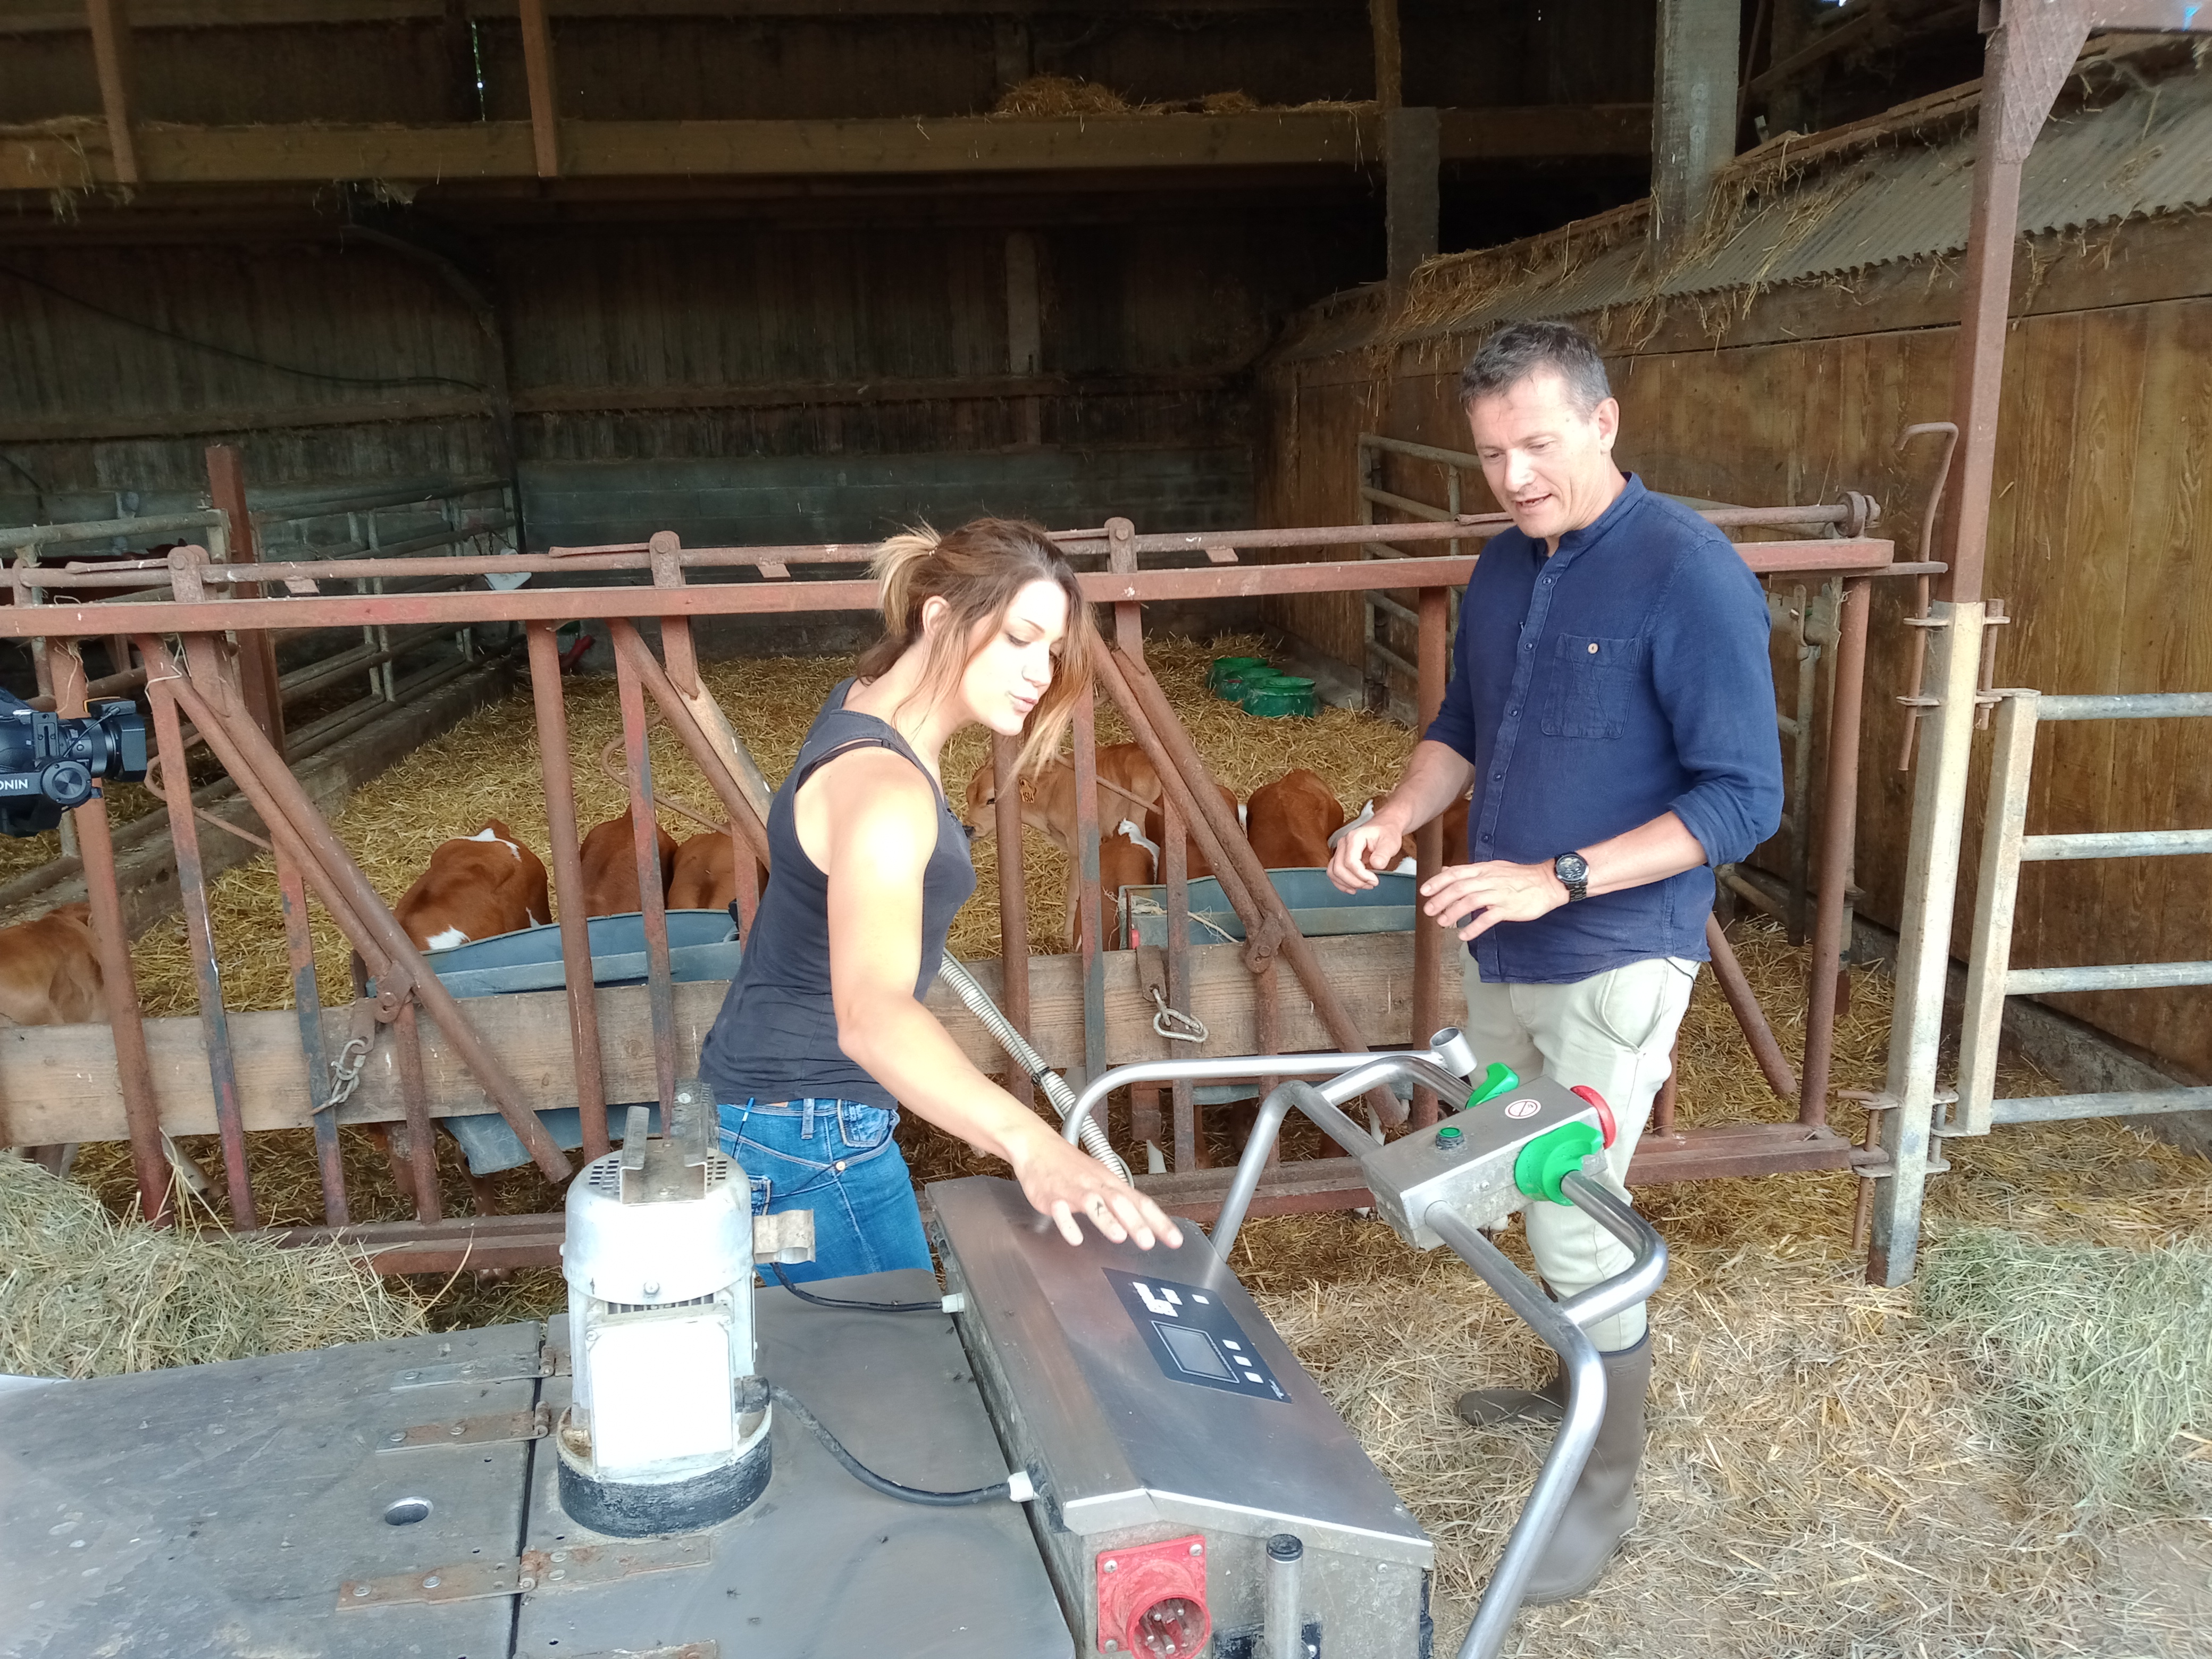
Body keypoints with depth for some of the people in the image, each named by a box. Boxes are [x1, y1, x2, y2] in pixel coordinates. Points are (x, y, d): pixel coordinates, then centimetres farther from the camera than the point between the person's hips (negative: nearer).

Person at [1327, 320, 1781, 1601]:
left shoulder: (1691, 573, -17)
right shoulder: (1506, 566, 6)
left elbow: (1744, 797, -20)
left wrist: (1555, 879, -27)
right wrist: (1394, 822, -1)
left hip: (1613, 963, -7)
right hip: (1501, 952, 7)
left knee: (1575, 1220, -3)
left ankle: (1610, 1485, 18)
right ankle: (1577, 1384, 43)